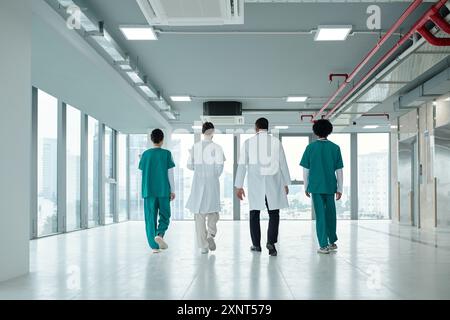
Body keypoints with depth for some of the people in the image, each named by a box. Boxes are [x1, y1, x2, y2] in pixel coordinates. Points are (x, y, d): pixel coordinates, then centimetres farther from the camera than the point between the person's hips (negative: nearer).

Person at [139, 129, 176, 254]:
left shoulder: (145, 154, 4)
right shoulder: (166, 154, -2)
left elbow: (142, 172, 8)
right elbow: (170, 173, -3)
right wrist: (172, 190, 2)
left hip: (149, 191, 2)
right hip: (163, 190, -2)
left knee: (151, 218, 6)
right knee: (164, 215, 11)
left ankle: (154, 246, 4)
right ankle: (159, 235, -16)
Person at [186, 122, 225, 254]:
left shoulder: (195, 147, 2)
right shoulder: (216, 147, -7)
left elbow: (190, 165, 5)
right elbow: (219, 166, -11)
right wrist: (216, 176, 9)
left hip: (198, 182, 2)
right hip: (212, 182, -2)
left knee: (199, 213, 6)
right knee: (213, 210, 15)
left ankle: (203, 246, 5)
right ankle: (211, 234, -9)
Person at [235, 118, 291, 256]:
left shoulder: (248, 142, 0)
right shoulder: (276, 142, 0)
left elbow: (242, 165, -1)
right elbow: (283, 163, 3)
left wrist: (239, 186, 2)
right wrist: (286, 183, 11)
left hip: (255, 184, 0)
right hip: (273, 183, 0)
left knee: (254, 213, 12)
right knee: (274, 214, 6)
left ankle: (256, 244, 15)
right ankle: (271, 241, -11)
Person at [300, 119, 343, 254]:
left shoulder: (311, 147, -1)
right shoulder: (335, 148, 1)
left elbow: (306, 170, 0)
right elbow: (339, 171, 2)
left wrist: (306, 187, 9)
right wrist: (339, 189, 7)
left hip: (316, 186, -1)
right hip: (330, 186, 2)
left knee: (320, 215, 2)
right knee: (330, 213, 16)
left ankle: (324, 245, 1)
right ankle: (332, 242, 27)